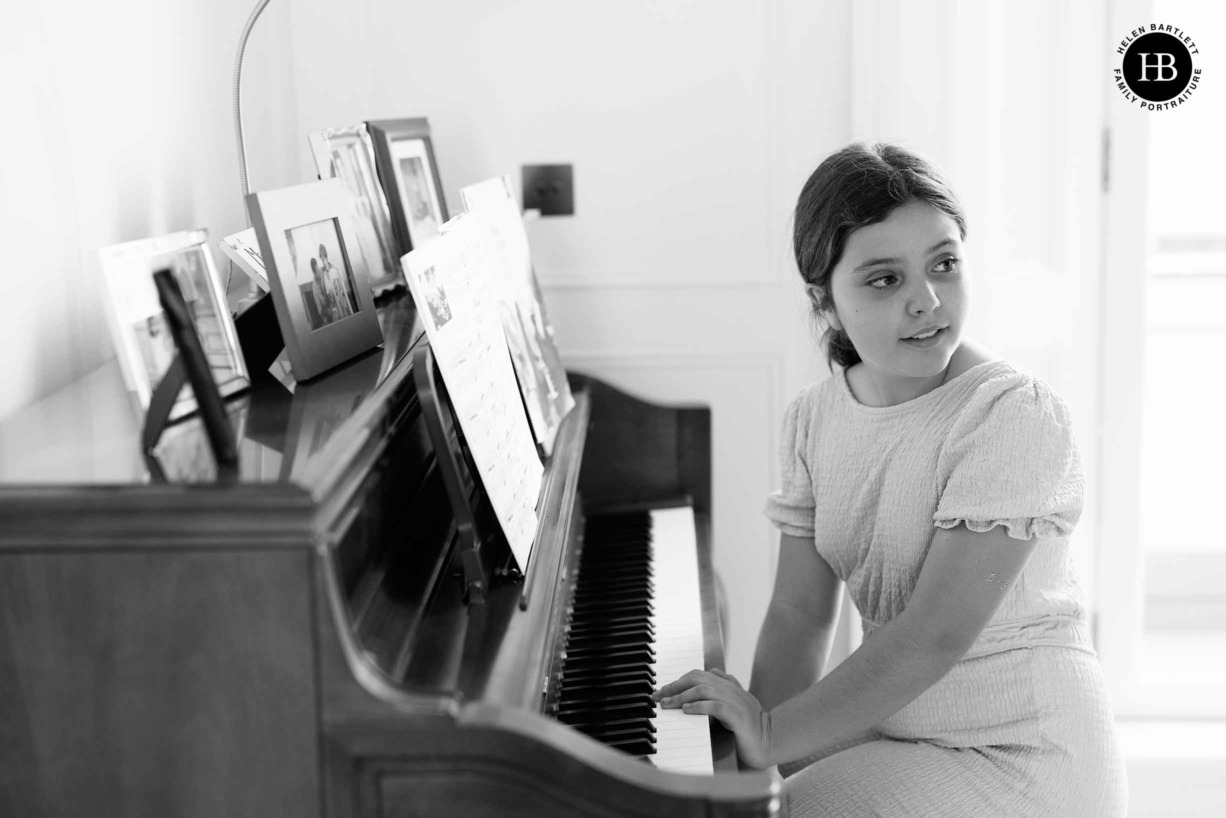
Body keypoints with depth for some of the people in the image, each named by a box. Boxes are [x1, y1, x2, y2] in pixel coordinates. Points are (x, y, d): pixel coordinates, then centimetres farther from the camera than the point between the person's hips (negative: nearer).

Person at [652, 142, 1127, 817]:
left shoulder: (1017, 415, -20)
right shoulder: (814, 419, 2)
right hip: (892, 723, 6)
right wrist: (757, 736, -10)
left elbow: (937, 634, -24)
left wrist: (775, 734, -23)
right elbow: (799, 610, 2)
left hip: (1016, 757, -6)